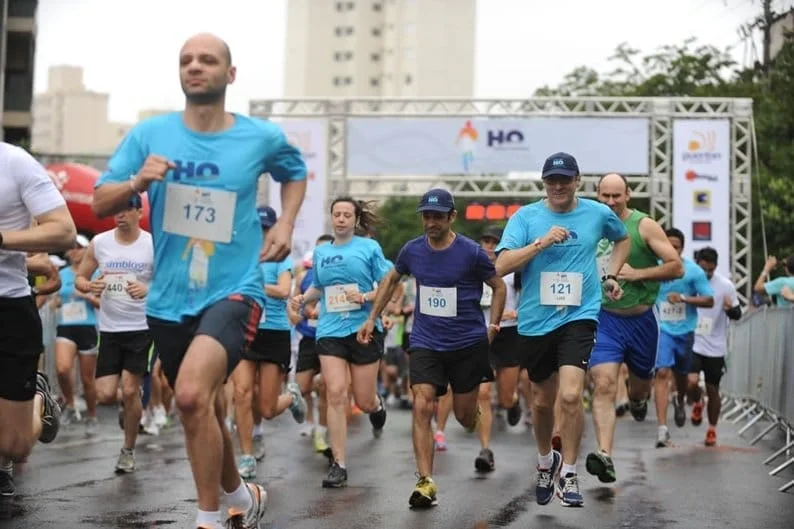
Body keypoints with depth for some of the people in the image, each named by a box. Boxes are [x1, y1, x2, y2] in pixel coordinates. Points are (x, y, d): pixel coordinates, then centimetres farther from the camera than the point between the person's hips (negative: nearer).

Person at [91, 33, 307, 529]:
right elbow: (100, 204, 0)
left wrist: (285, 225, 4)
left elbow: (296, 171, 19)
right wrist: (137, 181, -20)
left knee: (193, 393, -28)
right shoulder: (149, 134, -1)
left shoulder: (262, 137, -3)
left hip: (234, 290, -4)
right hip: (169, 298, 4)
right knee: (202, 408, 18)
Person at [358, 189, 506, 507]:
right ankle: (425, 482, -13)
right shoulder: (412, 250, 0)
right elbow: (391, 280, 19)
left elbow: (499, 286, 4)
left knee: (464, 416, 7)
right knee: (422, 406, -16)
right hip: (425, 342, 2)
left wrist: (493, 325, -2)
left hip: (468, 343, -2)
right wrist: (372, 318, 16)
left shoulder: (471, 252, -10)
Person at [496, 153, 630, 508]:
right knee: (542, 400, 14)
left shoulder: (598, 213, 3)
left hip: (579, 316, -1)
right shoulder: (525, 217, -1)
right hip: (535, 320, 1)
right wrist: (542, 242, -21)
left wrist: (610, 275, 13)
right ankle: (545, 461, 41)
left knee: (571, 395, -18)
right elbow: (501, 266, -12)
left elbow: (623, 239, 25)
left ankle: (568, 473, -1)